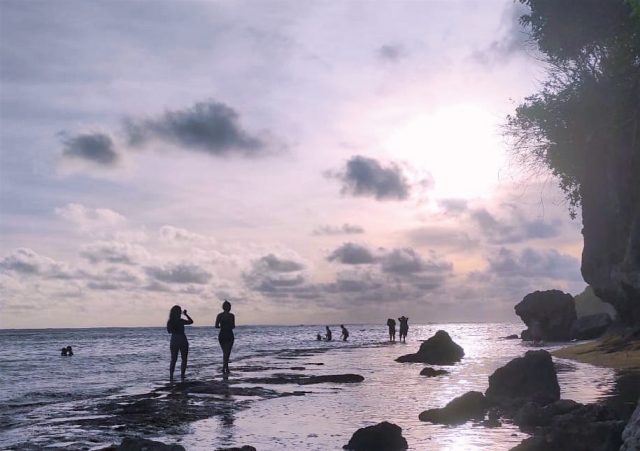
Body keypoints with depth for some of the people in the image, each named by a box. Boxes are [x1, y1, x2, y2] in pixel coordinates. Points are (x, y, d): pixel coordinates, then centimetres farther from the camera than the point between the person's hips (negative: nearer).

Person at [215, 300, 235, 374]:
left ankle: (226, 369, 21)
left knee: (225, 352, 17)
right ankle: (224, 368, -19)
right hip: (229, 335, -4)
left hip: (221, 335, 4)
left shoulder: (219, 315, 2)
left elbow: (216, 326, -2)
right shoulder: (231, 315, -7)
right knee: (227, 352, -3)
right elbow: (233, 326, -12)